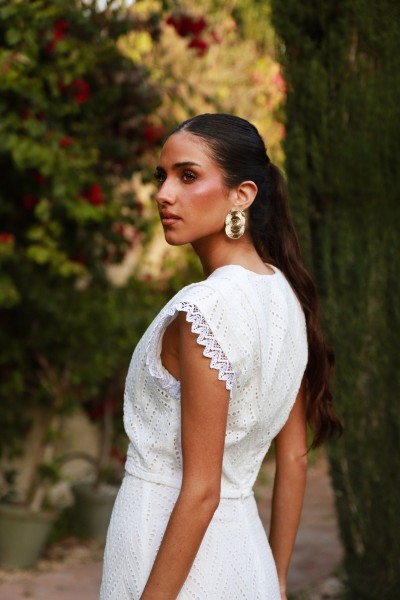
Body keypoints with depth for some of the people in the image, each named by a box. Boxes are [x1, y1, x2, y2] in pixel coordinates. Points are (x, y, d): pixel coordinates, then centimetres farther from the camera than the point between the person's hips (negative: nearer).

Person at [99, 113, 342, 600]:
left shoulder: (205, 310, -20)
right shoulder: (286, 295, 4)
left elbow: (201, 490, -20)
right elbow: (294, 459, 10)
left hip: (174, 558, -8)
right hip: (245, 548, 8)